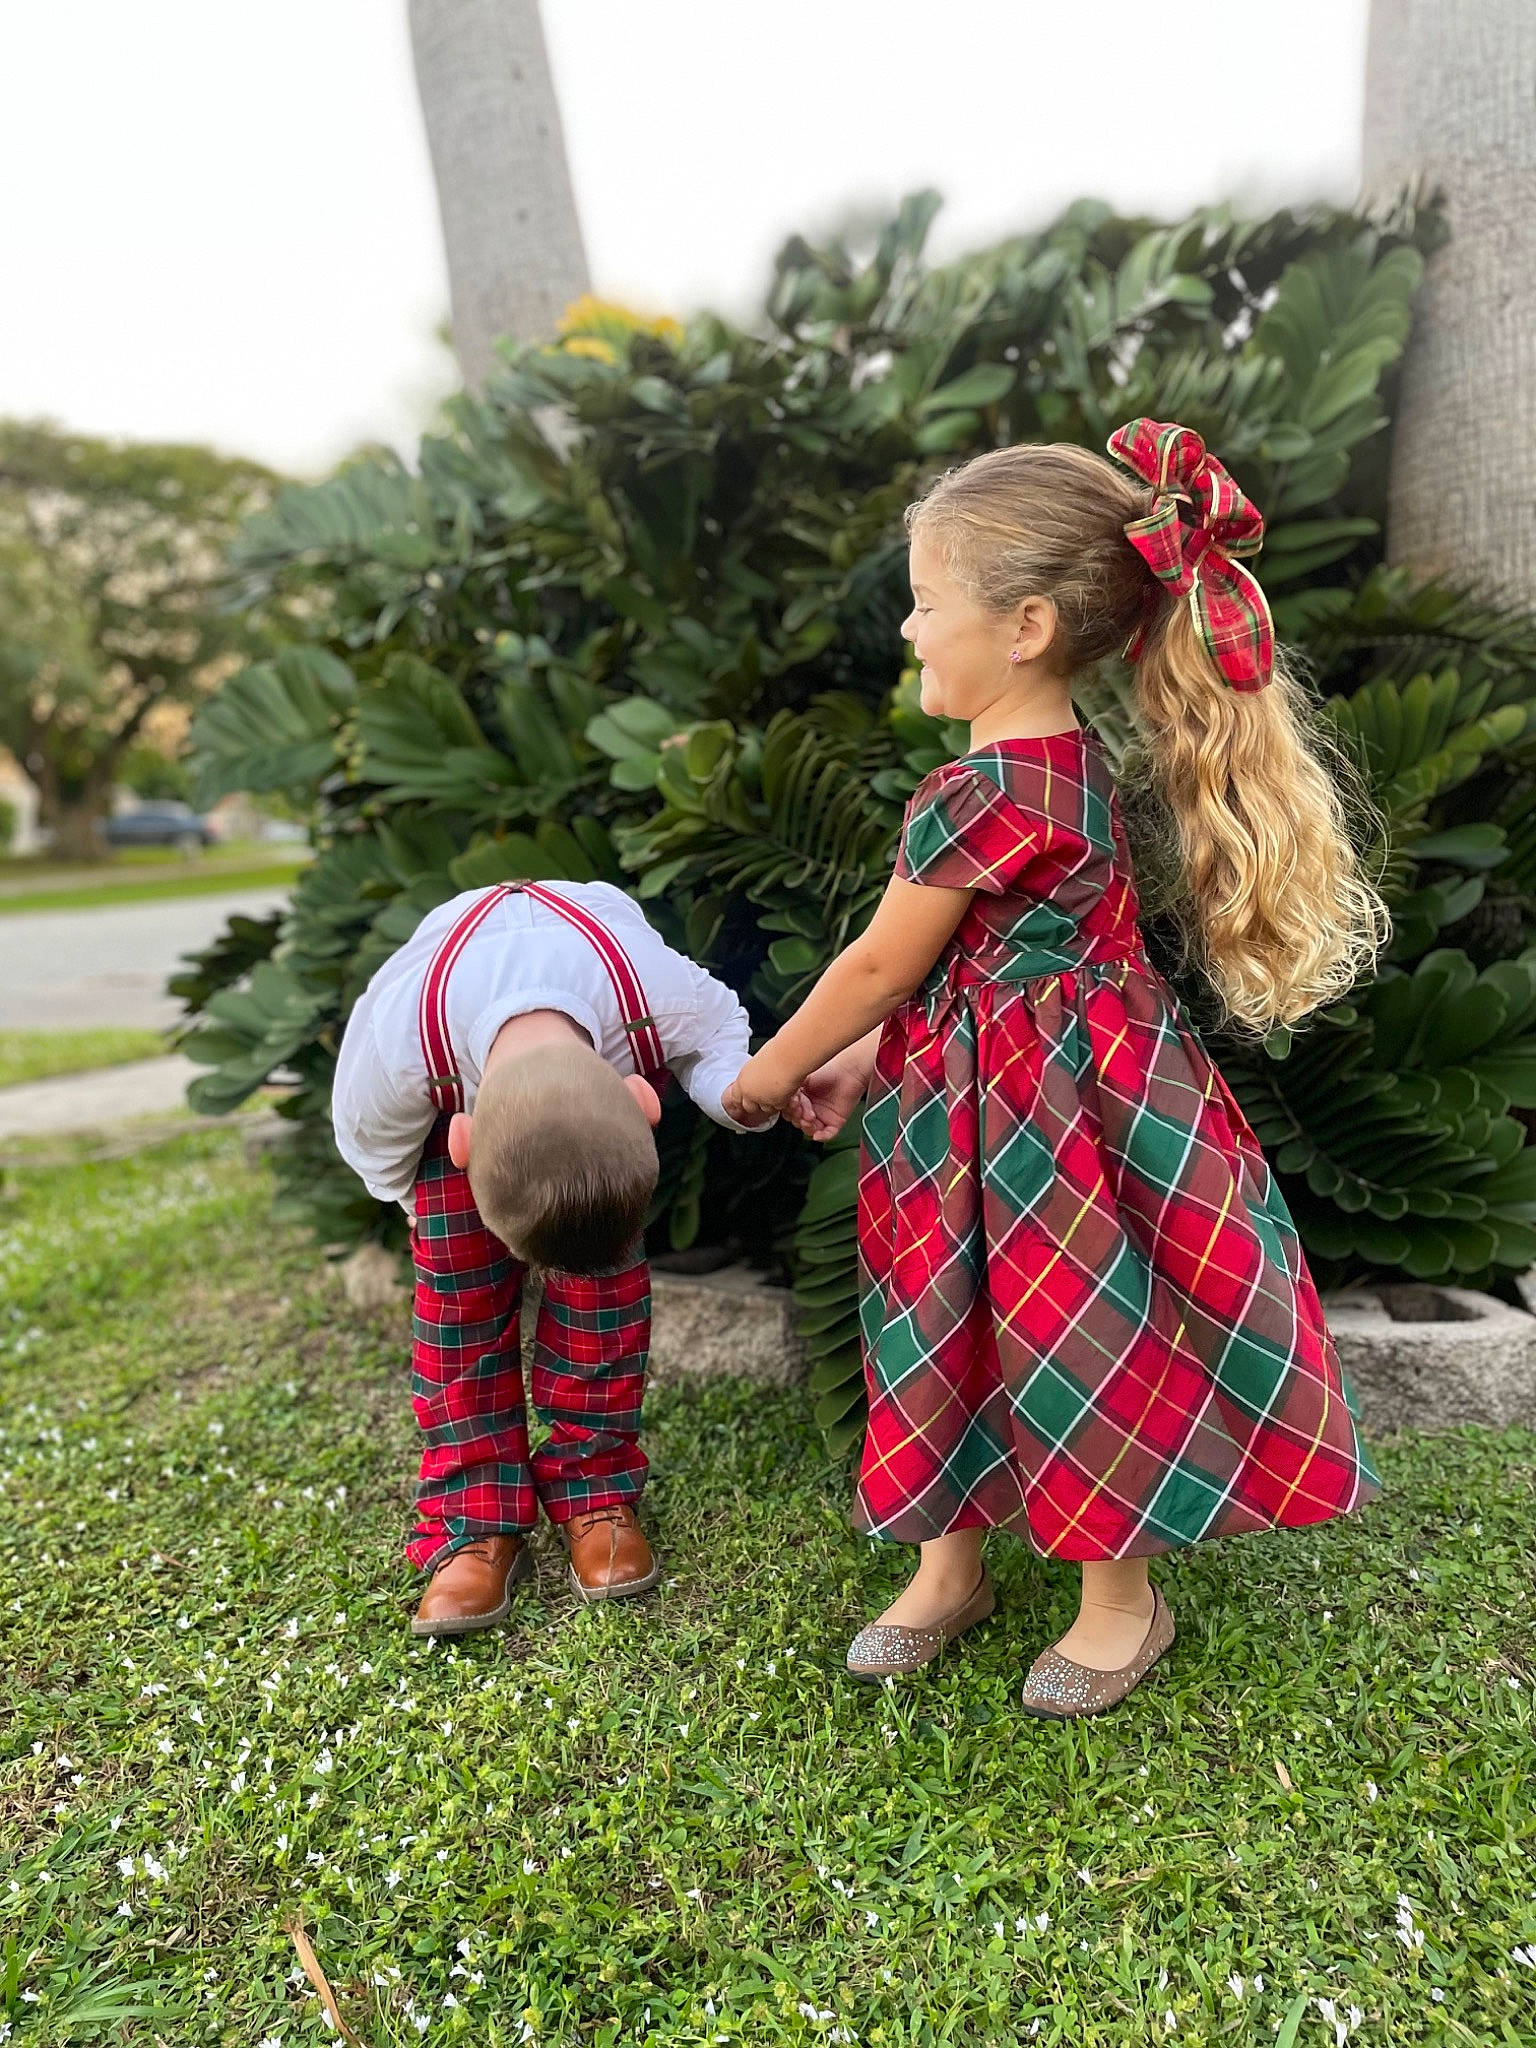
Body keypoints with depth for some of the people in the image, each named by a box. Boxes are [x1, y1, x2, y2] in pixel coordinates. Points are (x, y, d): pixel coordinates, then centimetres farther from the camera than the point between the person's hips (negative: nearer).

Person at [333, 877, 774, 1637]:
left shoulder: (664, 995, -45)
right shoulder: (395, 1046, -43)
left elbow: (717, 1039, -21)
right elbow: (372, 1146, -19)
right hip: (451, 1080, 0)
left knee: (606, 1264, -8)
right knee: (458, 1278, -10)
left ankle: (594, 1495, 8)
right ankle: (478, 1524, 2)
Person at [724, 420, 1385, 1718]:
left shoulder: (985, 793, -25)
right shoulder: (1069, 761, 4)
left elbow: (883, 964, -13)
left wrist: (772, 1071, 3)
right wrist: (861, 1060, 13)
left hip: (1038, 1111, -10)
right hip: (996, 1096, 10)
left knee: (1074, 1352, 10)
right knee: (959, 1335, 19)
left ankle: (1124, 1599, 35)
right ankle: (950, 1567, 39)